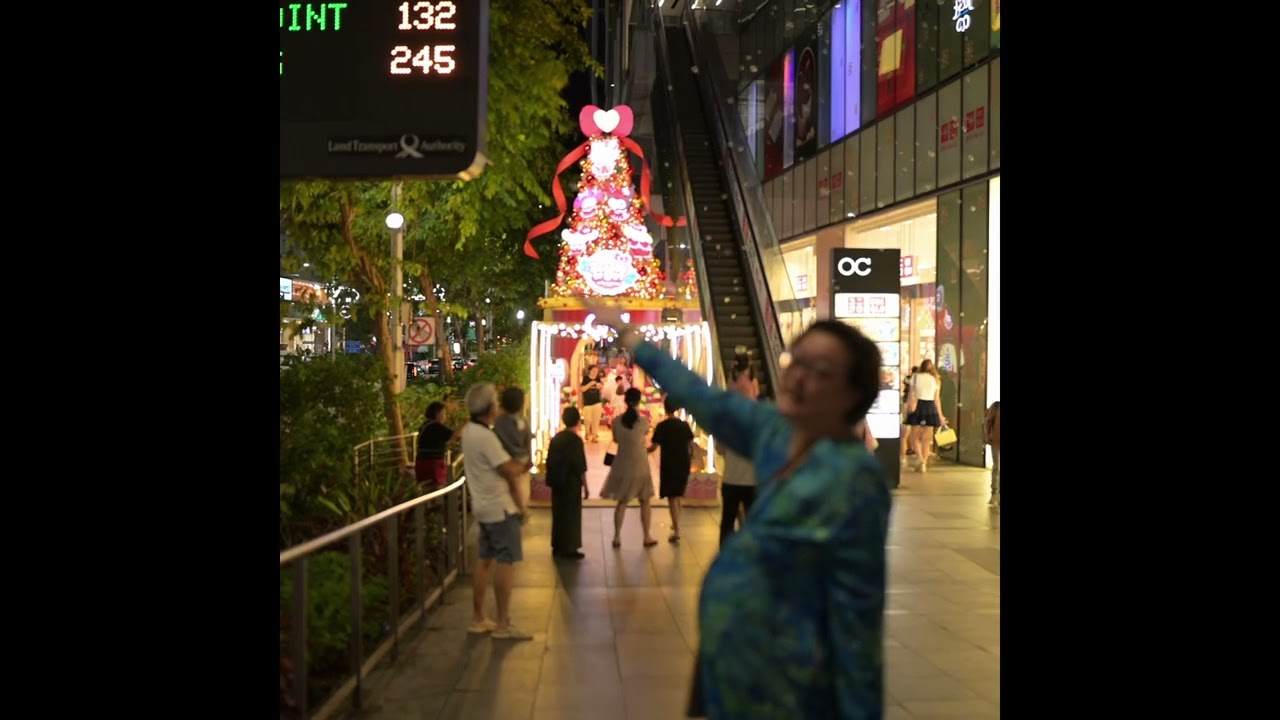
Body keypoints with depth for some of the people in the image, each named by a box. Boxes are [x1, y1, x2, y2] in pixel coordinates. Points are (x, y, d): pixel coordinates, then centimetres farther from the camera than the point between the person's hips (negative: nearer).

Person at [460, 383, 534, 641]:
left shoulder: (469, 431, 8)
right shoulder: (486, 436, -21)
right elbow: (510, 472, -19)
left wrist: (516, 466, -4)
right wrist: (522, 467, 0)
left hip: (484, 506, 10)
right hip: (500, 507, -10)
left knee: (486, 561, 14)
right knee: (506, 562, -6)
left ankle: (478, 619, 20)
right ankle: (503, 624, -4)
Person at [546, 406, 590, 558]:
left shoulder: (556, 438, 6)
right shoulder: (575, 440, -15)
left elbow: (549, 462, 10)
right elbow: (580, 467, -16)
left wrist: (551, 480, 18)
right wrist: (585, 485, -9)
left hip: (557, 482, 7)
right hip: (571, 483, -7)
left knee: (558, 514, 14)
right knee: (572, 515, 2)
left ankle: (558, 546, 19)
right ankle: (569, 548, 4)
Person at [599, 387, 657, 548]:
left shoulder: (617, 421, -7)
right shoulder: (643, 421, -13)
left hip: (622, 465, 2)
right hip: (639, 465, -2)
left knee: (622, 501, 12)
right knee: (645, 501, 12)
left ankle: (617, 537, 9)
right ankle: (647, 537, 16)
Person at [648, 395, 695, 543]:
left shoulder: (662, 426, -11)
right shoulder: (685, 425, 2)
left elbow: (654, 446, -13)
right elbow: (691, 445, 4)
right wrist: (690, 459, 18)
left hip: (669, 465, -4)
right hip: (683, 464, 4)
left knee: (672, 497, -2)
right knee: (679, 495, 22)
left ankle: (677, 532, -9)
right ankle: (676, 524, 35)